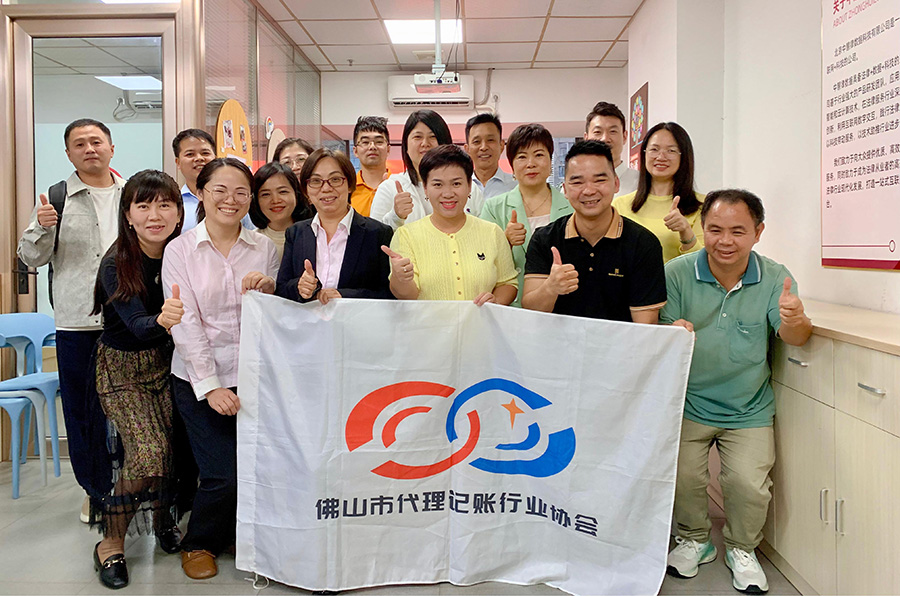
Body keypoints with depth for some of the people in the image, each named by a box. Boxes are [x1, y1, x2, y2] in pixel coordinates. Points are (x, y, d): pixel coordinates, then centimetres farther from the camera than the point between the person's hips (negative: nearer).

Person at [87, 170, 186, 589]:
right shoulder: (116, 264, -19)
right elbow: (137, 326, -31)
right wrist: (161, 320, -50)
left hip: (167, 363, 3)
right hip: (123, 367, -3)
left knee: (175, 449, -3)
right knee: (148, 453, -17)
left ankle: (162, 516, 28)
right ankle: (112, 542, 6)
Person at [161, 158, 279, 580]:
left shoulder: (264, 247, 5)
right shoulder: (180, 249, -1)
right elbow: (185, 323, -6)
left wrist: (268, 291, -12)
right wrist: (210, 385, -12)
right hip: (199, 380, -2)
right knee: (223, 475, -5)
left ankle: (239, 536, 31)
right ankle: (199, 543, 26)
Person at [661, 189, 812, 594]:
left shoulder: (775, 277, -5)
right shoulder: (677, 273, -11)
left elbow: (794, 339, -14)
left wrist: (794, 322, -39)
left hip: (748, 410, 1)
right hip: (688, 404, -1)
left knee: (750, 484, -12)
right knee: (682, 476, -12)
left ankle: (742, 549, 21)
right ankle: (693, 540, 20)